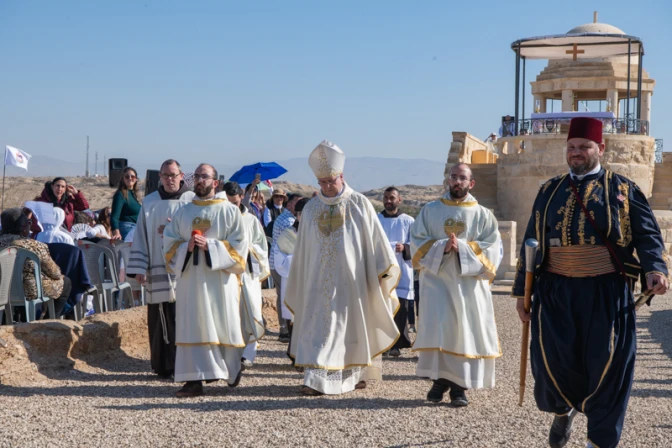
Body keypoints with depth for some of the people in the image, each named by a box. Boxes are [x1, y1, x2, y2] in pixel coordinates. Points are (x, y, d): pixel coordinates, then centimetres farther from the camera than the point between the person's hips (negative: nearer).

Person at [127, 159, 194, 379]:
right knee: (161, 320, 2)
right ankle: (164, 367, 10)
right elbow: (141, 236, 8)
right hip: (158, 271, 1)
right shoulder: (149, 203, 9)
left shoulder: (193, 201, 5)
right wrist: (139, 268, 1)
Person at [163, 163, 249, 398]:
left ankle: (232, 370, 22)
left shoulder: (229, 211, 3)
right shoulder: (183, 212, 13)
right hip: (190, 279, 3)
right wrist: (186, 247, -10)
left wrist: (210, 245, -16)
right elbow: (169, 242, 10)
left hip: (219, 280, -3)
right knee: (192, 328, -2)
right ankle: (195, 380, -4)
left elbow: (239, 245, -4)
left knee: (223, 325, 2)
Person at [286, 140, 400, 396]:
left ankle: (356, 374, 10)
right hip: (320, 281, 3)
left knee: (351, 326, 2)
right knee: (319, 327, -1)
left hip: (350, 281, -2)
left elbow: (376, 240, 0)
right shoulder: (311, 209, 7)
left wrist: (385, 270, -3)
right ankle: (316, 380, 1)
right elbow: (302, 250, 13)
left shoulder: (359, 205, -2)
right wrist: (299, 282, 14)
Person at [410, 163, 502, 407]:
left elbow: (492, 248, -1)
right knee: (436, 329, -9)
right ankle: (439, 379, 1)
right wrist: (441, 247, -15)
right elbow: (417, 241, 3)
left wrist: (463, 248, -15)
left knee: (466, 331, -3)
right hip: (437, 280, 0)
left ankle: (459, 386, 2)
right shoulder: (430, 210, 10)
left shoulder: (483, 215, 8)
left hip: (469, 283, 0)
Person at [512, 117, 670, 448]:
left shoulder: (623, 189, 5)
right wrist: (522, 290, 10)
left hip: (605, 293, -2)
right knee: (553, 359, -4)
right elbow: (532, 242, 14)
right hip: (556, 291, 2)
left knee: (606, 366, -2)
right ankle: (564, 408, 29)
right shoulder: (550, 191, 12)